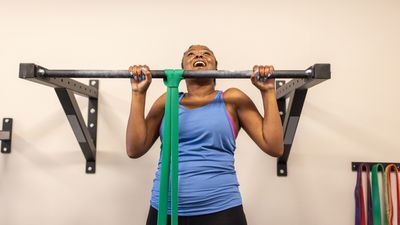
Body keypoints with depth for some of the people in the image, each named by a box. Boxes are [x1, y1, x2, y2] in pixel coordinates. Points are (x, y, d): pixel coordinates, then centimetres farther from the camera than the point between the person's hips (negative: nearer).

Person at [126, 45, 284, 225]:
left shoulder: (232, 99, 3)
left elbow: (274, 147, -2)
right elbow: (134, 149, 0)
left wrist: (268, 91, -6)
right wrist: (139, 93, -4)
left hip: (220, 210, -1)